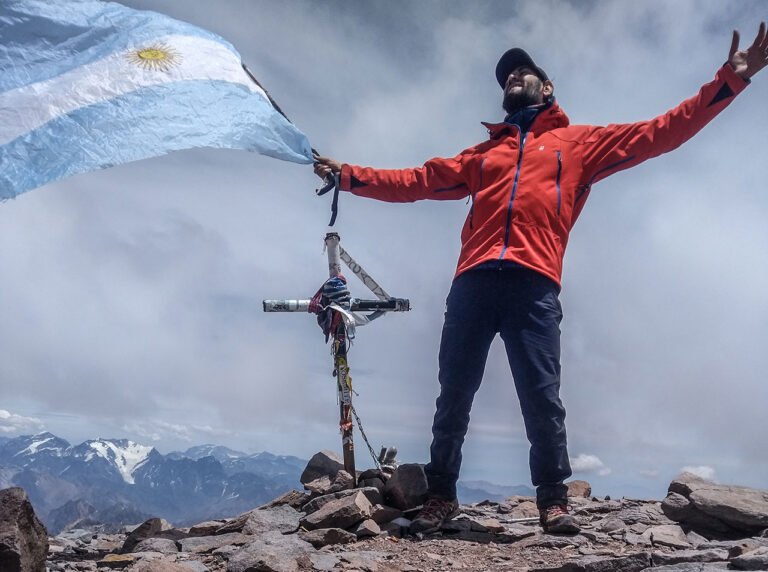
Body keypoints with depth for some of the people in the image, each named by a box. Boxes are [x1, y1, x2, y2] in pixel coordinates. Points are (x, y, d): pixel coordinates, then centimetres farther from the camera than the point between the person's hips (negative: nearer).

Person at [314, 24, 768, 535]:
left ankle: (554, 498, 7)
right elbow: (415, 181, 27)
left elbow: (659, 134, 14)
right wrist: (348, 175, 20)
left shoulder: (579, 142, 21)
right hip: (473, 281, 3)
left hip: (534, 284, -3)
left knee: (542, 396, -5)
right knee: (454, 393, 2)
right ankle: (442, 494, 12)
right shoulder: (483, 154, 29)